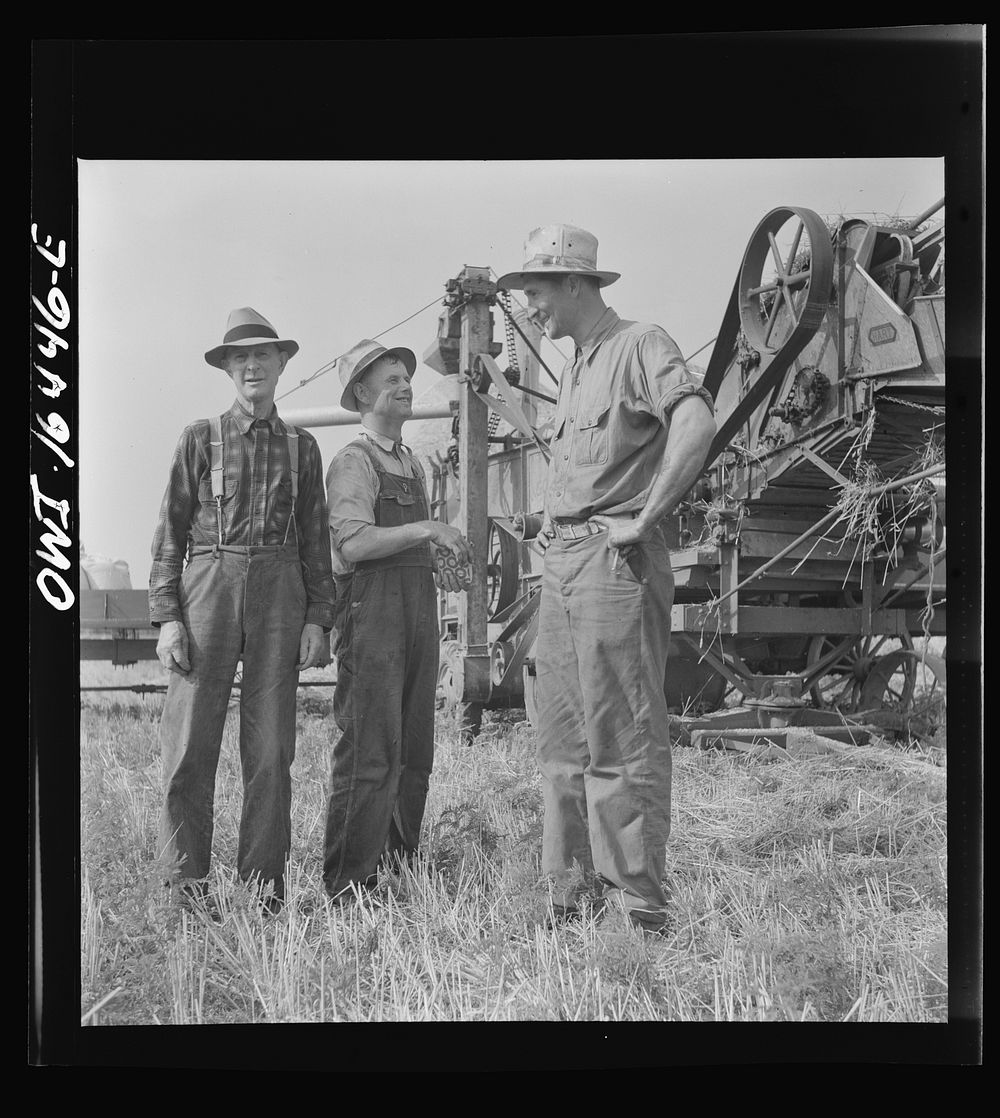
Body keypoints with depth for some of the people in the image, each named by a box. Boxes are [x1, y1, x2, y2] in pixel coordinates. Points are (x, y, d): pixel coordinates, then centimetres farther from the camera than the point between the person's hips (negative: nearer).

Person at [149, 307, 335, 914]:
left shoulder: (301, 447, 13)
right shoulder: (200, 439, 7)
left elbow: (315, 540, 13)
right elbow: (170, 531, 4)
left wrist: (318, 618, 5)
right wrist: (167, 616, -4)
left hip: (279, 593, 2)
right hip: (208, 588, -1)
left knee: (272, 746, 2)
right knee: (190, 743, -4)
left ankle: (264, 882, 10)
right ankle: (186, 880, 6)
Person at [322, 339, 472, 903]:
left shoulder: (414, 465, 23)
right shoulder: (353, 461, -3)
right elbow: (353, 541, -17)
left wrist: (437, 564, 11)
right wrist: (427, 528, -19)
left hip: (419, 603, 9)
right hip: (372, 606, -8)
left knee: (415, 747, 9)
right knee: (370, 749, -11)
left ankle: (400, 865, 16)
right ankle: (349, 885, -8)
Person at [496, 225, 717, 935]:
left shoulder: (639, 345, -6)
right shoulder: (575, 368, 21)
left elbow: (697, 423, -24)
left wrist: (645, 521, -20)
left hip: (614, 561, -9)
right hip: (560, 563, 9)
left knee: (622, 741, -8)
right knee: (564, 742, 10)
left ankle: (643, 909, -2)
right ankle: (575, 896, 18)